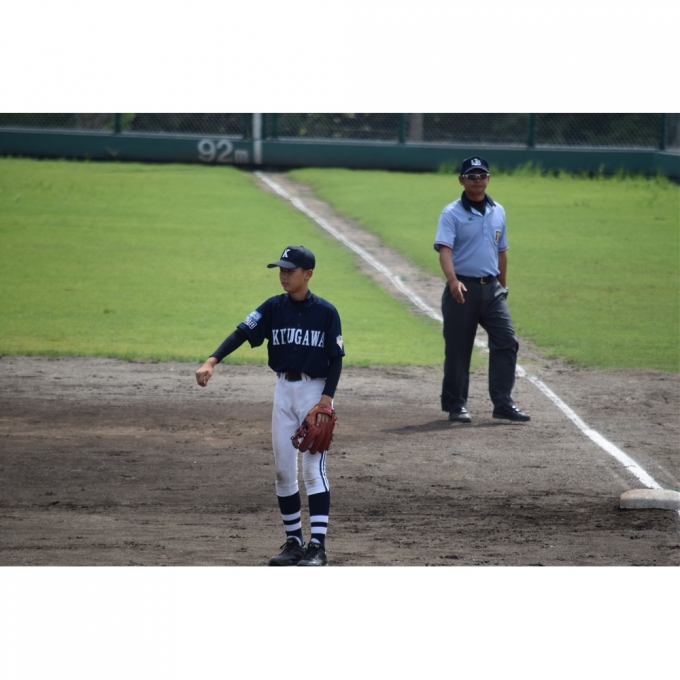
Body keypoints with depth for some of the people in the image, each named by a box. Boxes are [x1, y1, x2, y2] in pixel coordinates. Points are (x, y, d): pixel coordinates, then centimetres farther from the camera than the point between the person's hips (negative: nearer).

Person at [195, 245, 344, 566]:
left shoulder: (325, 311, -7)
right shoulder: (273, 308, 0)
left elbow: (336, 359, -5)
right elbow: (241, 333, -11)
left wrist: (326, 400, -15)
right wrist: (211, 361, -26)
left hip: (316, 390, -4)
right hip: (284, 390, 4)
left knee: (314, 468, -9)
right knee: (283, 470, 6)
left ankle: (318, 546, -10)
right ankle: (293, 541, 17)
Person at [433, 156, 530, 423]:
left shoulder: (498, 212, 11)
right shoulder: (452, 213, -7)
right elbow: (444, 250, -20)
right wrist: (453, 281, -35)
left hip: (492, 288, 5)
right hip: (463, 288, -4)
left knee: (506, 342, -7)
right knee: (458, 349, 2)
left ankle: (503, 403, -5)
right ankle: (456, 405, 12)